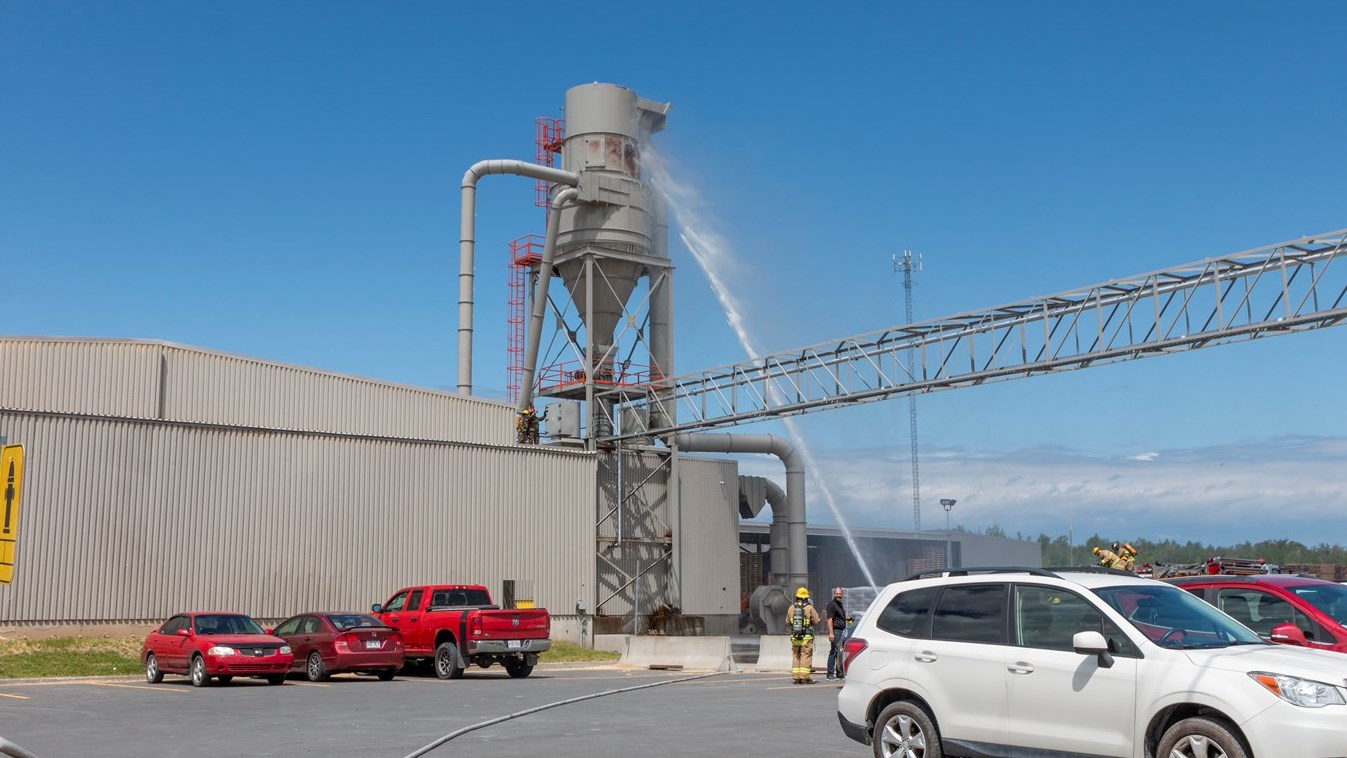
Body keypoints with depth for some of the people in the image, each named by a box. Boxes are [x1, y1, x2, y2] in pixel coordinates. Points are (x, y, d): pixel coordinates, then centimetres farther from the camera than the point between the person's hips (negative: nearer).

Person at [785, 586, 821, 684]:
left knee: (795, 656, 11)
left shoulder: (791, 608, 3)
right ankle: (804, 677, -5)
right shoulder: (809, 608, -7)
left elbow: (787, 622, 9)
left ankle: (796, 677, 9)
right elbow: (816, 621, -3)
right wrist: (820, 619, 19)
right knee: (806, 656, -1)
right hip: (807, 636, -3)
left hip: (794, 636, 4)